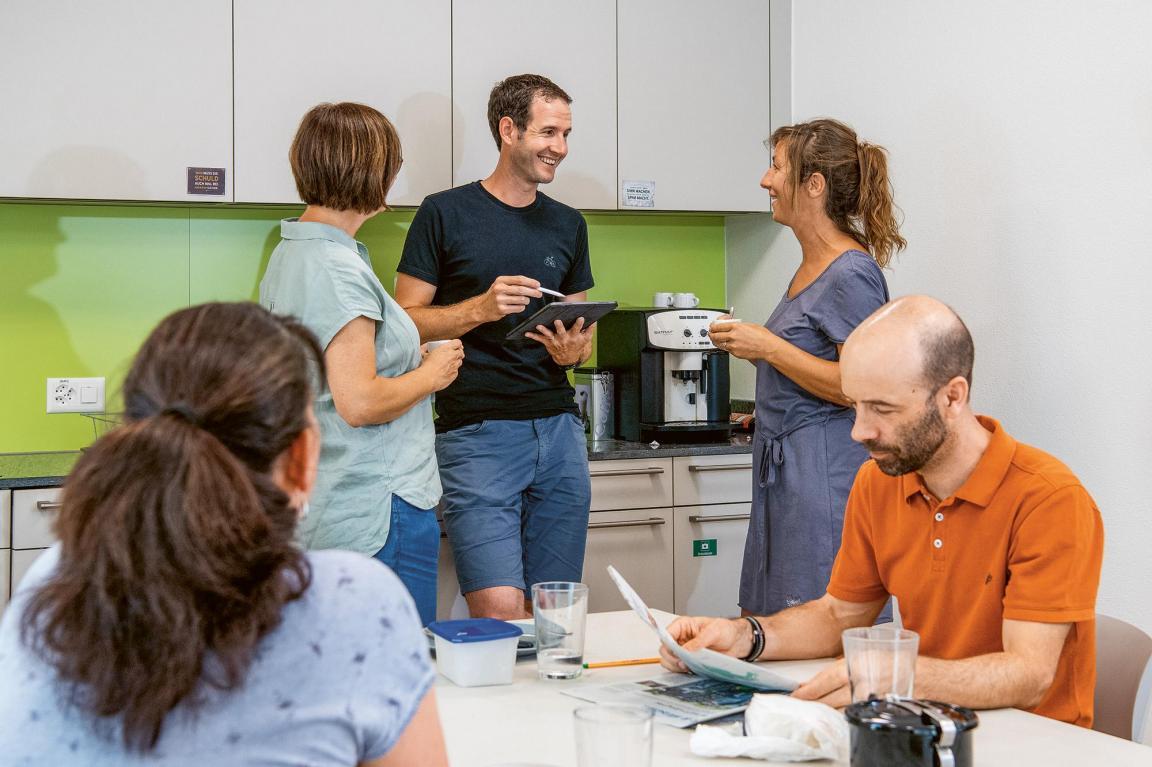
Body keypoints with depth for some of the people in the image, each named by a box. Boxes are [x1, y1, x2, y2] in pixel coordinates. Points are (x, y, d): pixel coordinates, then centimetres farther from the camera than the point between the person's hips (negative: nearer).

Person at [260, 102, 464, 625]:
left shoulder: (288, 254, 12)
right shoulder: (339, 269, -19)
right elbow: (359, 402, -24)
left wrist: (412, 361, 19)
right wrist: (430, 375, -8)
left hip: (323, 513, 10)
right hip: (378, 513, -10)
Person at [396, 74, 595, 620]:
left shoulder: (568, 225, 15)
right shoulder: (446, 214, 0)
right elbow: (405, 322, -2)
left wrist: (574, 349, 0)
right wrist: (479, 310, -16)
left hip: (558, 431, 5)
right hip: (477, 434, -5)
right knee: (500, 610, -15)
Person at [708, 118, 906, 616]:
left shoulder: (852, 274, -14)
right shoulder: (810, 267, 16)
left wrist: (769, 347, -16)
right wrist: (750, 343, 12)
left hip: (825, 476, -10)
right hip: (783, 471, 10)